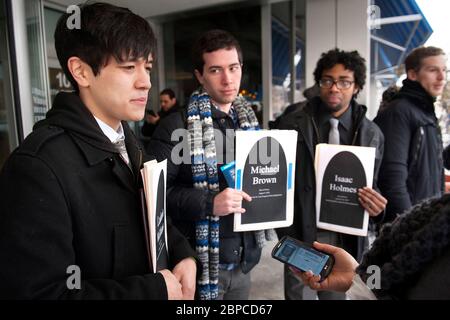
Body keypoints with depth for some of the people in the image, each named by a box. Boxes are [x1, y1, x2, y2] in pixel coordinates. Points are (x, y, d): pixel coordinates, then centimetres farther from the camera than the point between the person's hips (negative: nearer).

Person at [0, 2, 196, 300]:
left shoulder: (124, 137, -1)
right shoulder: (37, 167, -28)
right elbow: (41, 292, -28)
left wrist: (183, 254, -11)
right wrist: (157, 289, -24)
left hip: (155, 276, 7)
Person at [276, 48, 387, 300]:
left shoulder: (372, 134, -1)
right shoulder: (293, 124, -8)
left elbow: (372, 184, 4)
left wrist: (377, 206, -17)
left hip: (343, 236, 2)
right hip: (298, 233, -1)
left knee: (335, 294, 21)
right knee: (295, 293, 19)